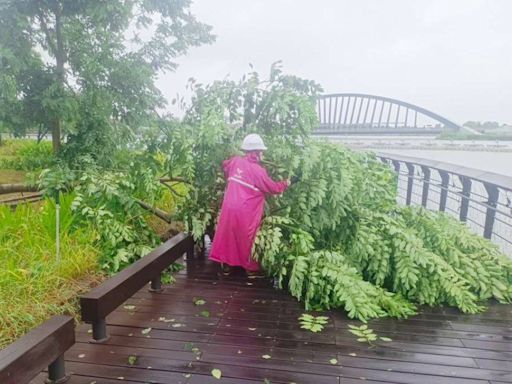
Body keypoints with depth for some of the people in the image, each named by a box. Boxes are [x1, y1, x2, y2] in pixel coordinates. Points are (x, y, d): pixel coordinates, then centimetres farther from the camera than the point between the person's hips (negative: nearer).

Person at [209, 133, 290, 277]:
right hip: (246, 212, -5)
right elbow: (273, 188, -6)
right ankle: (251, 269, 23)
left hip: (229, 207, 5)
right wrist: (285, 184, 11)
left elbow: (224, 165, 27)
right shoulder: (258, 170, -14)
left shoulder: (235, 161, 4)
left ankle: (226, 265, 28)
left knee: (227, 235, 17)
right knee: (247, 239, 10)